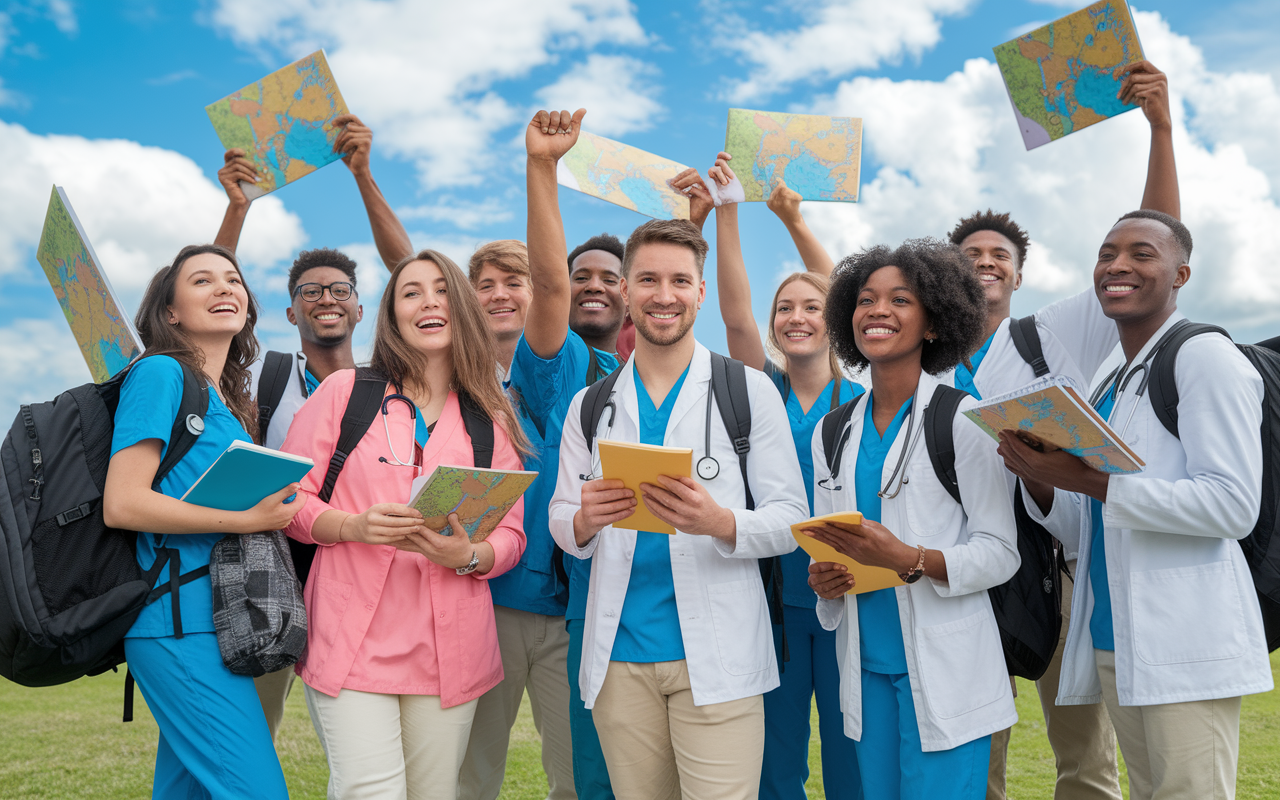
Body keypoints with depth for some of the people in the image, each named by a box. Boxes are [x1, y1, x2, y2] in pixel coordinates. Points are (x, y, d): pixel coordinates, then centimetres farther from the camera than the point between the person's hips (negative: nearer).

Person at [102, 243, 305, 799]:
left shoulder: (228, 399, 18)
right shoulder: (160, 373, -6)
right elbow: (122, 504, -15)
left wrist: (273, 510, 10)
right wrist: (246, 519, -17)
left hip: (223, 623, 9)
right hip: (181, 622, -9)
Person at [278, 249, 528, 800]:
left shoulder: (491, 419, 11)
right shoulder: (344, 391, 5)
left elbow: (510, 535, 9)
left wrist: (468, 555, -13)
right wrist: (354, 526, -15)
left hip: (449, 646, 2)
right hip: (352, 641, -2)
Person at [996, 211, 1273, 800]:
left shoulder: (1205, 356, -7)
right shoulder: (1105, 381, 17)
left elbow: (1234, 506, -17)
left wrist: (1089, 481, -21)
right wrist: (1039, 482, -4)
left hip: (1185, 645, -8)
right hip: (1112, 642, 8)